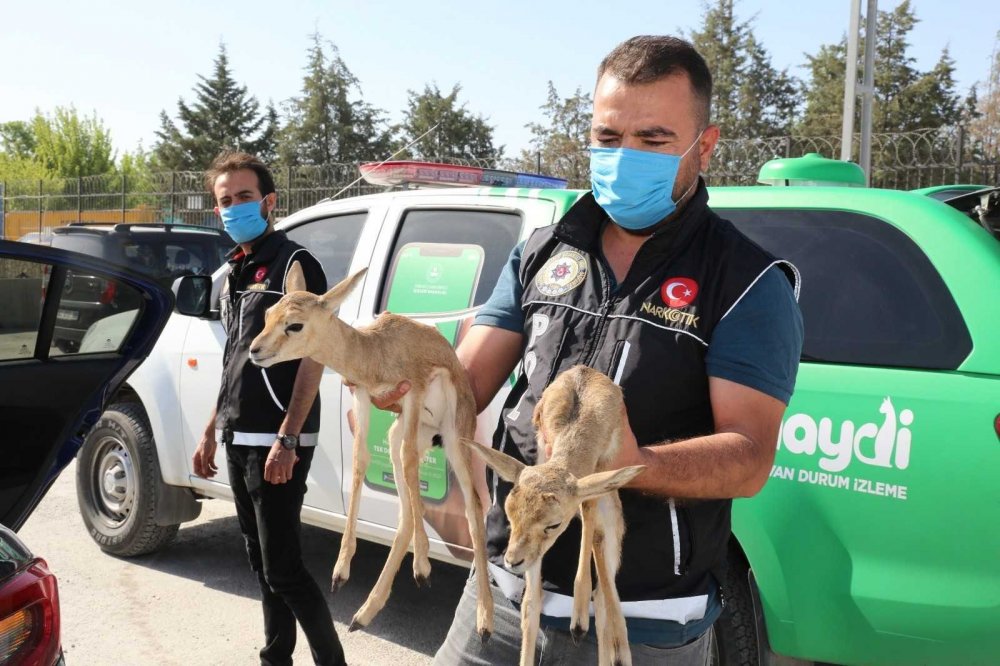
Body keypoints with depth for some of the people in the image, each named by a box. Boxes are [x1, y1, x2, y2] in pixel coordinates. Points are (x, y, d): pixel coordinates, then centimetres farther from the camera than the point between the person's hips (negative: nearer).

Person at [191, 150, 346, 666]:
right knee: (261, 563, 15)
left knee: (282, 567, -7)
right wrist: (212, 431, 19)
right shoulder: (234, 272, 16)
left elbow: (313, 356, -15)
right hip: (238, 441, 8)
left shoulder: (293, 264, -8)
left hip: (274, 443, -8)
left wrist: (287, 440, -20)